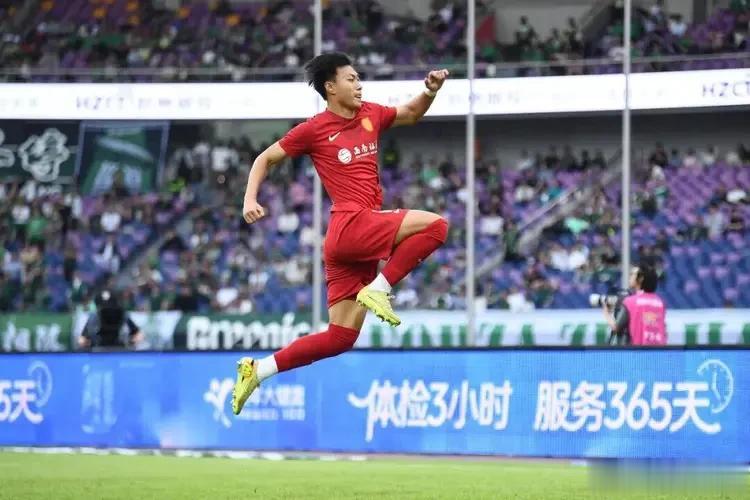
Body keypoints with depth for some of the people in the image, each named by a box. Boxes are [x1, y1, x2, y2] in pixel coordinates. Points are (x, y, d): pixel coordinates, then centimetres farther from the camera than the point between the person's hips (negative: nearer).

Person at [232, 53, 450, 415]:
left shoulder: (370, 115, 16)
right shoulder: (315, 129, -1)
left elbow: (411, 114, 33)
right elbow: (266, 159, 8)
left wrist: (430, 92, 13)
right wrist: (250, 199, -6)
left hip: (362, 240, 7)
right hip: (350, 225, -7)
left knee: (341, 337, 6)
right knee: (434, 225, -21)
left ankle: (256, 371, 10)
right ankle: (377, 290, -15)